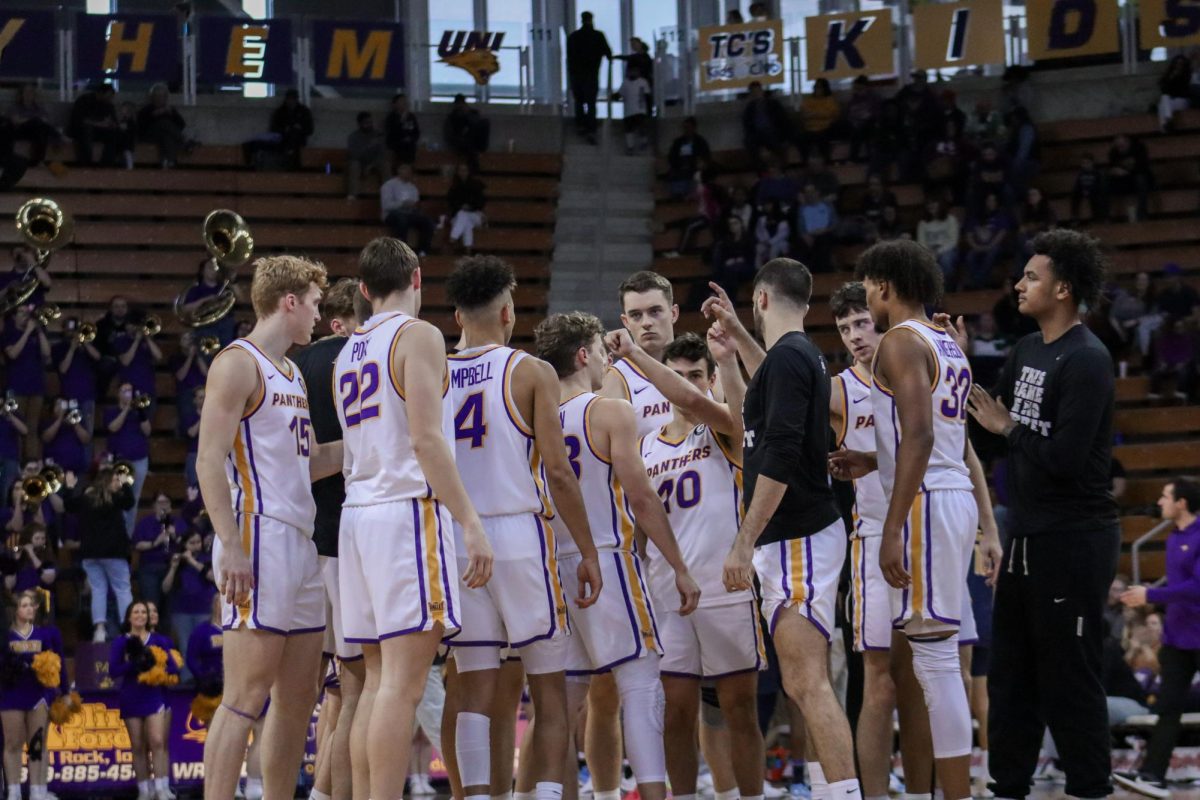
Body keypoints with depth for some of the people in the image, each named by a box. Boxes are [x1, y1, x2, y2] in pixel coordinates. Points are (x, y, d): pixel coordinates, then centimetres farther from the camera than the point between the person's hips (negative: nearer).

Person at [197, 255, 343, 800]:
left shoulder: (291, 375, 21)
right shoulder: (239, 364, -7)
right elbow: (209, 460, -14)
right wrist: (231, 547, -22)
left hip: (299, 542, 10)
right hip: (259, 540, -10)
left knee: (299, 693, 10)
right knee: (247, 695, -12)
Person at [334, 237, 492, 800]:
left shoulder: (348, 353, 19)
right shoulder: (418, 336, -6)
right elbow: (427, 440, -15)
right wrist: (470, 522, -18)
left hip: (358, 513, 8)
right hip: (408, 508, -8)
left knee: (379, 679, 10)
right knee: (403, 681, -12)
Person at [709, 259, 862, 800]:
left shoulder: (787, 356, -14)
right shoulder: (802, 354, 15)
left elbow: (781, 458, -22)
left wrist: (745, 542, -22)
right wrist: (734, 332, 45)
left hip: (797, 540, -10)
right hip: (796, 538, 10)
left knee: (809, 683, -14)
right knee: (802, 683, 13)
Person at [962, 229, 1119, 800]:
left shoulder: (1086, 361, -17)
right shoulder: (1027, 351, 11)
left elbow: (1065, 458, -24)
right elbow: (990, 415, 18)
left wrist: (1010, 429, -11)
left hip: (1073, 541, -9)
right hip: (1027, 538, 9)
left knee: (1069, 679, -4)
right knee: (1011, 675, 14)